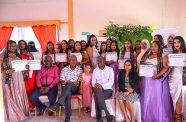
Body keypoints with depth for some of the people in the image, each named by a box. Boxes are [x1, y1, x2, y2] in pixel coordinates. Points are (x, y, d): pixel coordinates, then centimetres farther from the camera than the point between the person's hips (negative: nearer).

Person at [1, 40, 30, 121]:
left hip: (19, 79, 4)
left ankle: (21, 113, 21)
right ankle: (13, 115, 11)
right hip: (9, 79, -4)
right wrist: (7, 71, -23)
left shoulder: (18, 56, 12)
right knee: (11, 97, 0)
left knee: (20, 95, 8)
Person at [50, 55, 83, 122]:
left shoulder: (80, 69, 8)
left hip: (75, 88, 0)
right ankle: (68, 116, -34)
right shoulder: (64, 69, 11)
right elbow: (61, 81, 7)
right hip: (66, 87, 1)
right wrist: (65, 82, -16)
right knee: (68, 94, -35)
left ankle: (57, 104, -45)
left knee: (69, 86, -37)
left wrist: (70, 83, -15)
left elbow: (80, 81, 1)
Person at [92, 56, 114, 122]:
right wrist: (95, 84, -20)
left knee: (97, 96, -33)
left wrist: (102, 86, -23)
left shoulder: (110, 69, 5)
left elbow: (111, 82, -7)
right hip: (98, 90, 3)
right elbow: (93, 81, 6)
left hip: (107, 90, -2)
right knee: (97, 91, -35)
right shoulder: (95, 70, 15)